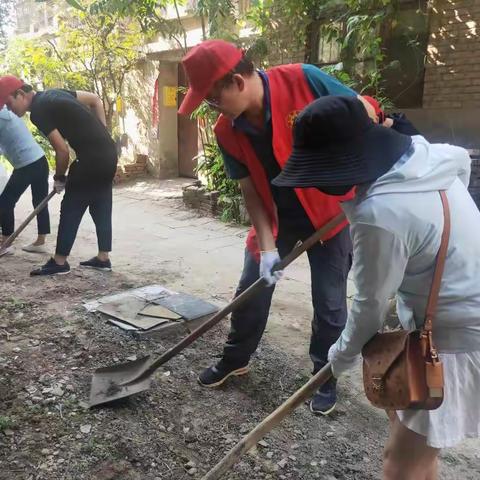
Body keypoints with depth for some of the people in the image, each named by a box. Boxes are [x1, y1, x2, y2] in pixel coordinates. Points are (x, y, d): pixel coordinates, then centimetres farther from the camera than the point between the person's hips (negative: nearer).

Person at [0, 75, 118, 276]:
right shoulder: (52, 94, 17)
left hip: (92, 158, -9)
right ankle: (103, 258, 20)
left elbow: (62, 150, -14)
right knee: (101, 208, 14)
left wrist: (59, 177, 3)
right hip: (108, 152, 9)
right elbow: (96, 100, 21)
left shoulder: (38, 111, -10)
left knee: (70, 209, 1)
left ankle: (59, 262, 10)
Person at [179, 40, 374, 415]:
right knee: (250, 292, 9)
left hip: (331, 210, -3)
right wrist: (267, 247, -15)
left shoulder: (303, 80, -24)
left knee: (329, 302, 4)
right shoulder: (227, 132, -12)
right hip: (277, 218, 4)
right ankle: (236, 359, 34)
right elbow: (251, 191, -7)